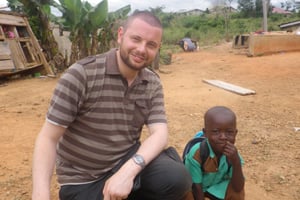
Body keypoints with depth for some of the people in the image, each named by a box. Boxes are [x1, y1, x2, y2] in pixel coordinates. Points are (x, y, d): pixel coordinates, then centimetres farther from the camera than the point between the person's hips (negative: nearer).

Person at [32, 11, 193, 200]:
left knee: (178, 179, -21)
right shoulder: (82, 74, -17)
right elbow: (48, 138, -15)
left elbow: (160, 133, -13)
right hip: (83, 180, -3)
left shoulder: (153, 84, -3)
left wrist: (128, 171, -31)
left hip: (128, 161, 4)